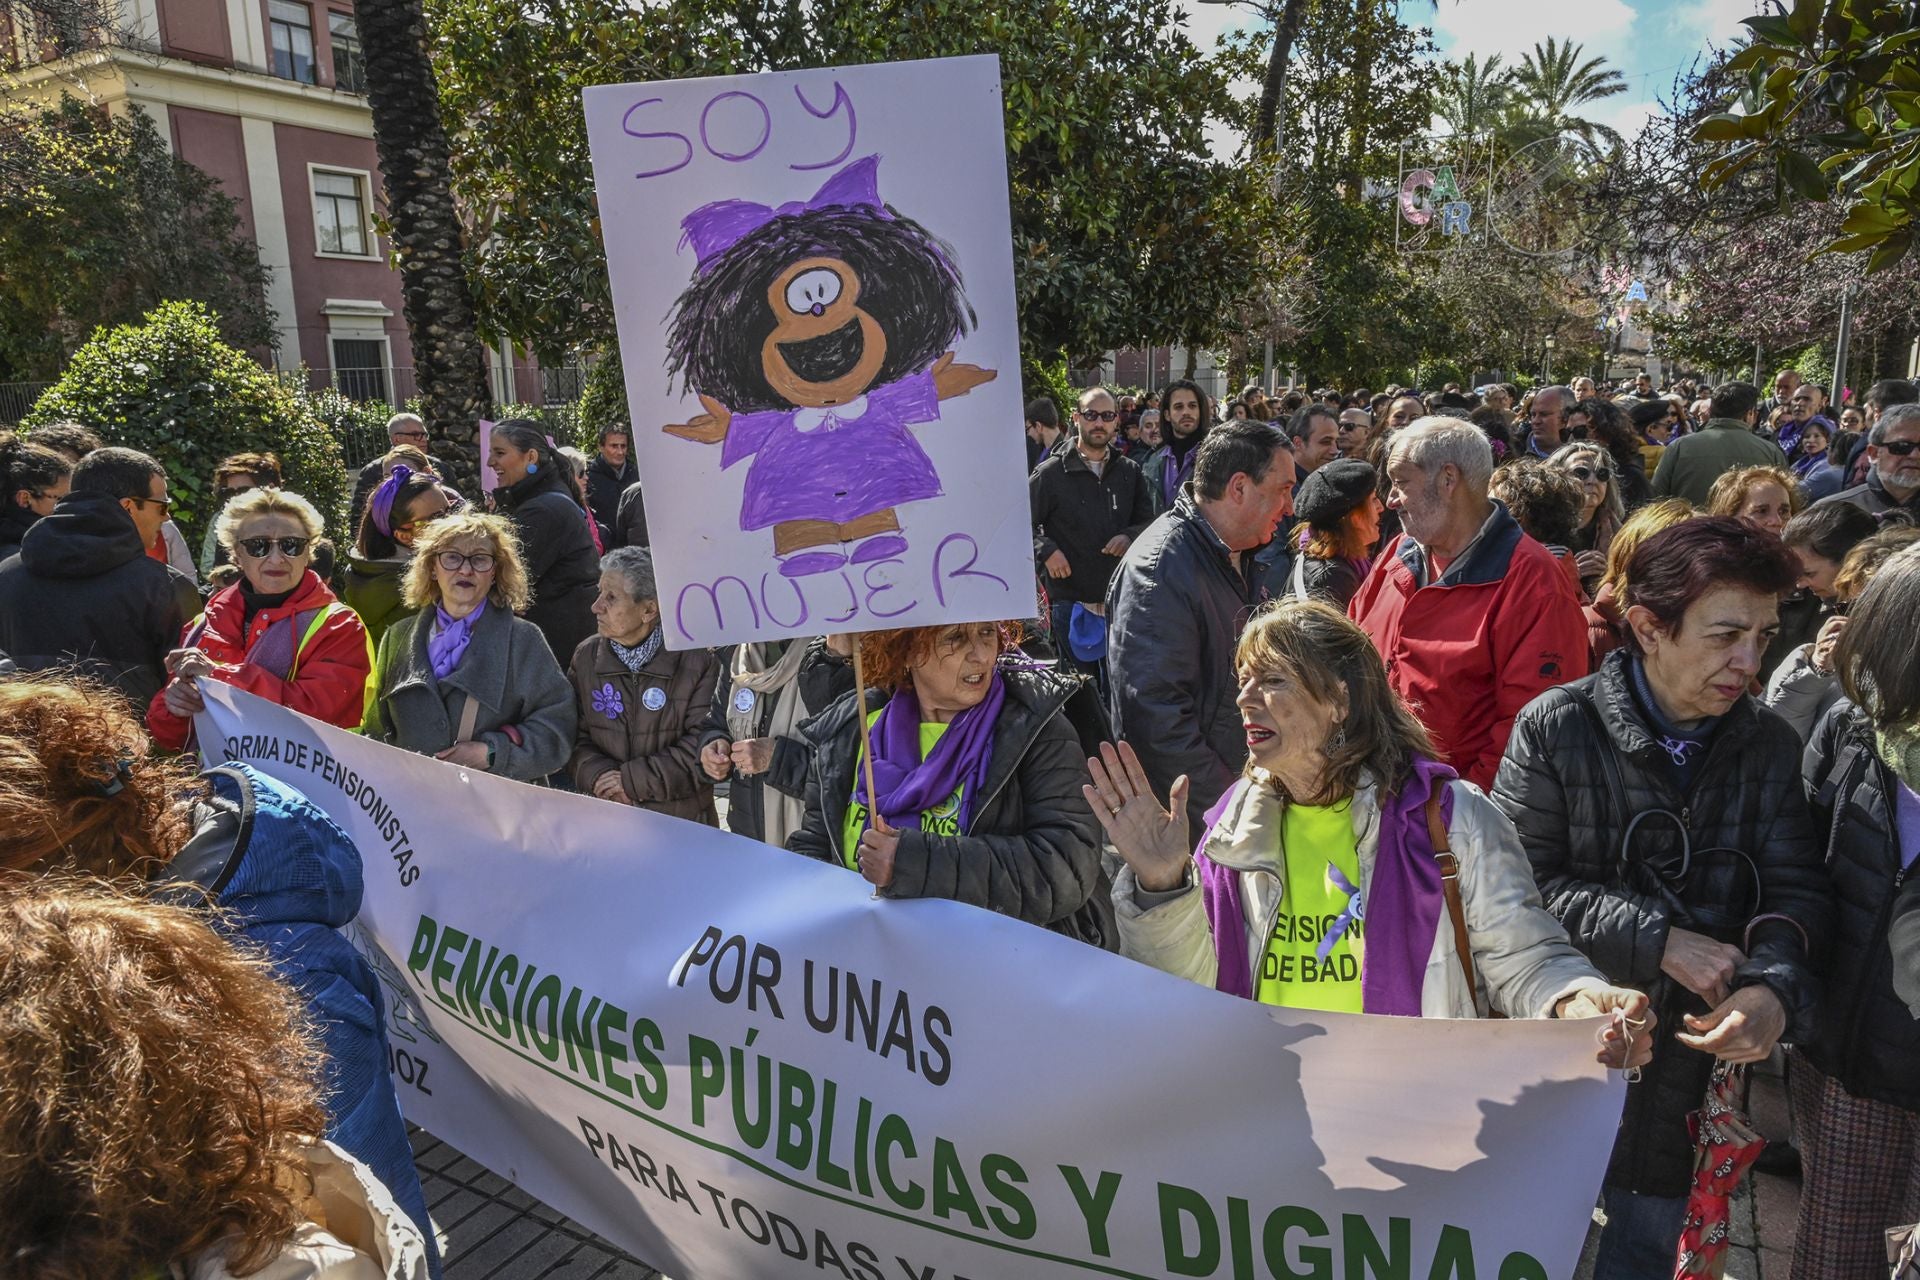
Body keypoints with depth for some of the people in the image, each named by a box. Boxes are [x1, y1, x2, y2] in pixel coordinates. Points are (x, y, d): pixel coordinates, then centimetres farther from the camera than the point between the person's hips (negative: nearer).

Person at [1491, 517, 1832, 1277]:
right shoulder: (1556, 729, -13)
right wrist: (1659, 940, -22)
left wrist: (1775, 987, -26)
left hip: (1690, 1061, 3)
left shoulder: (1770, 746, -2)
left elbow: (1797, 893, -7)